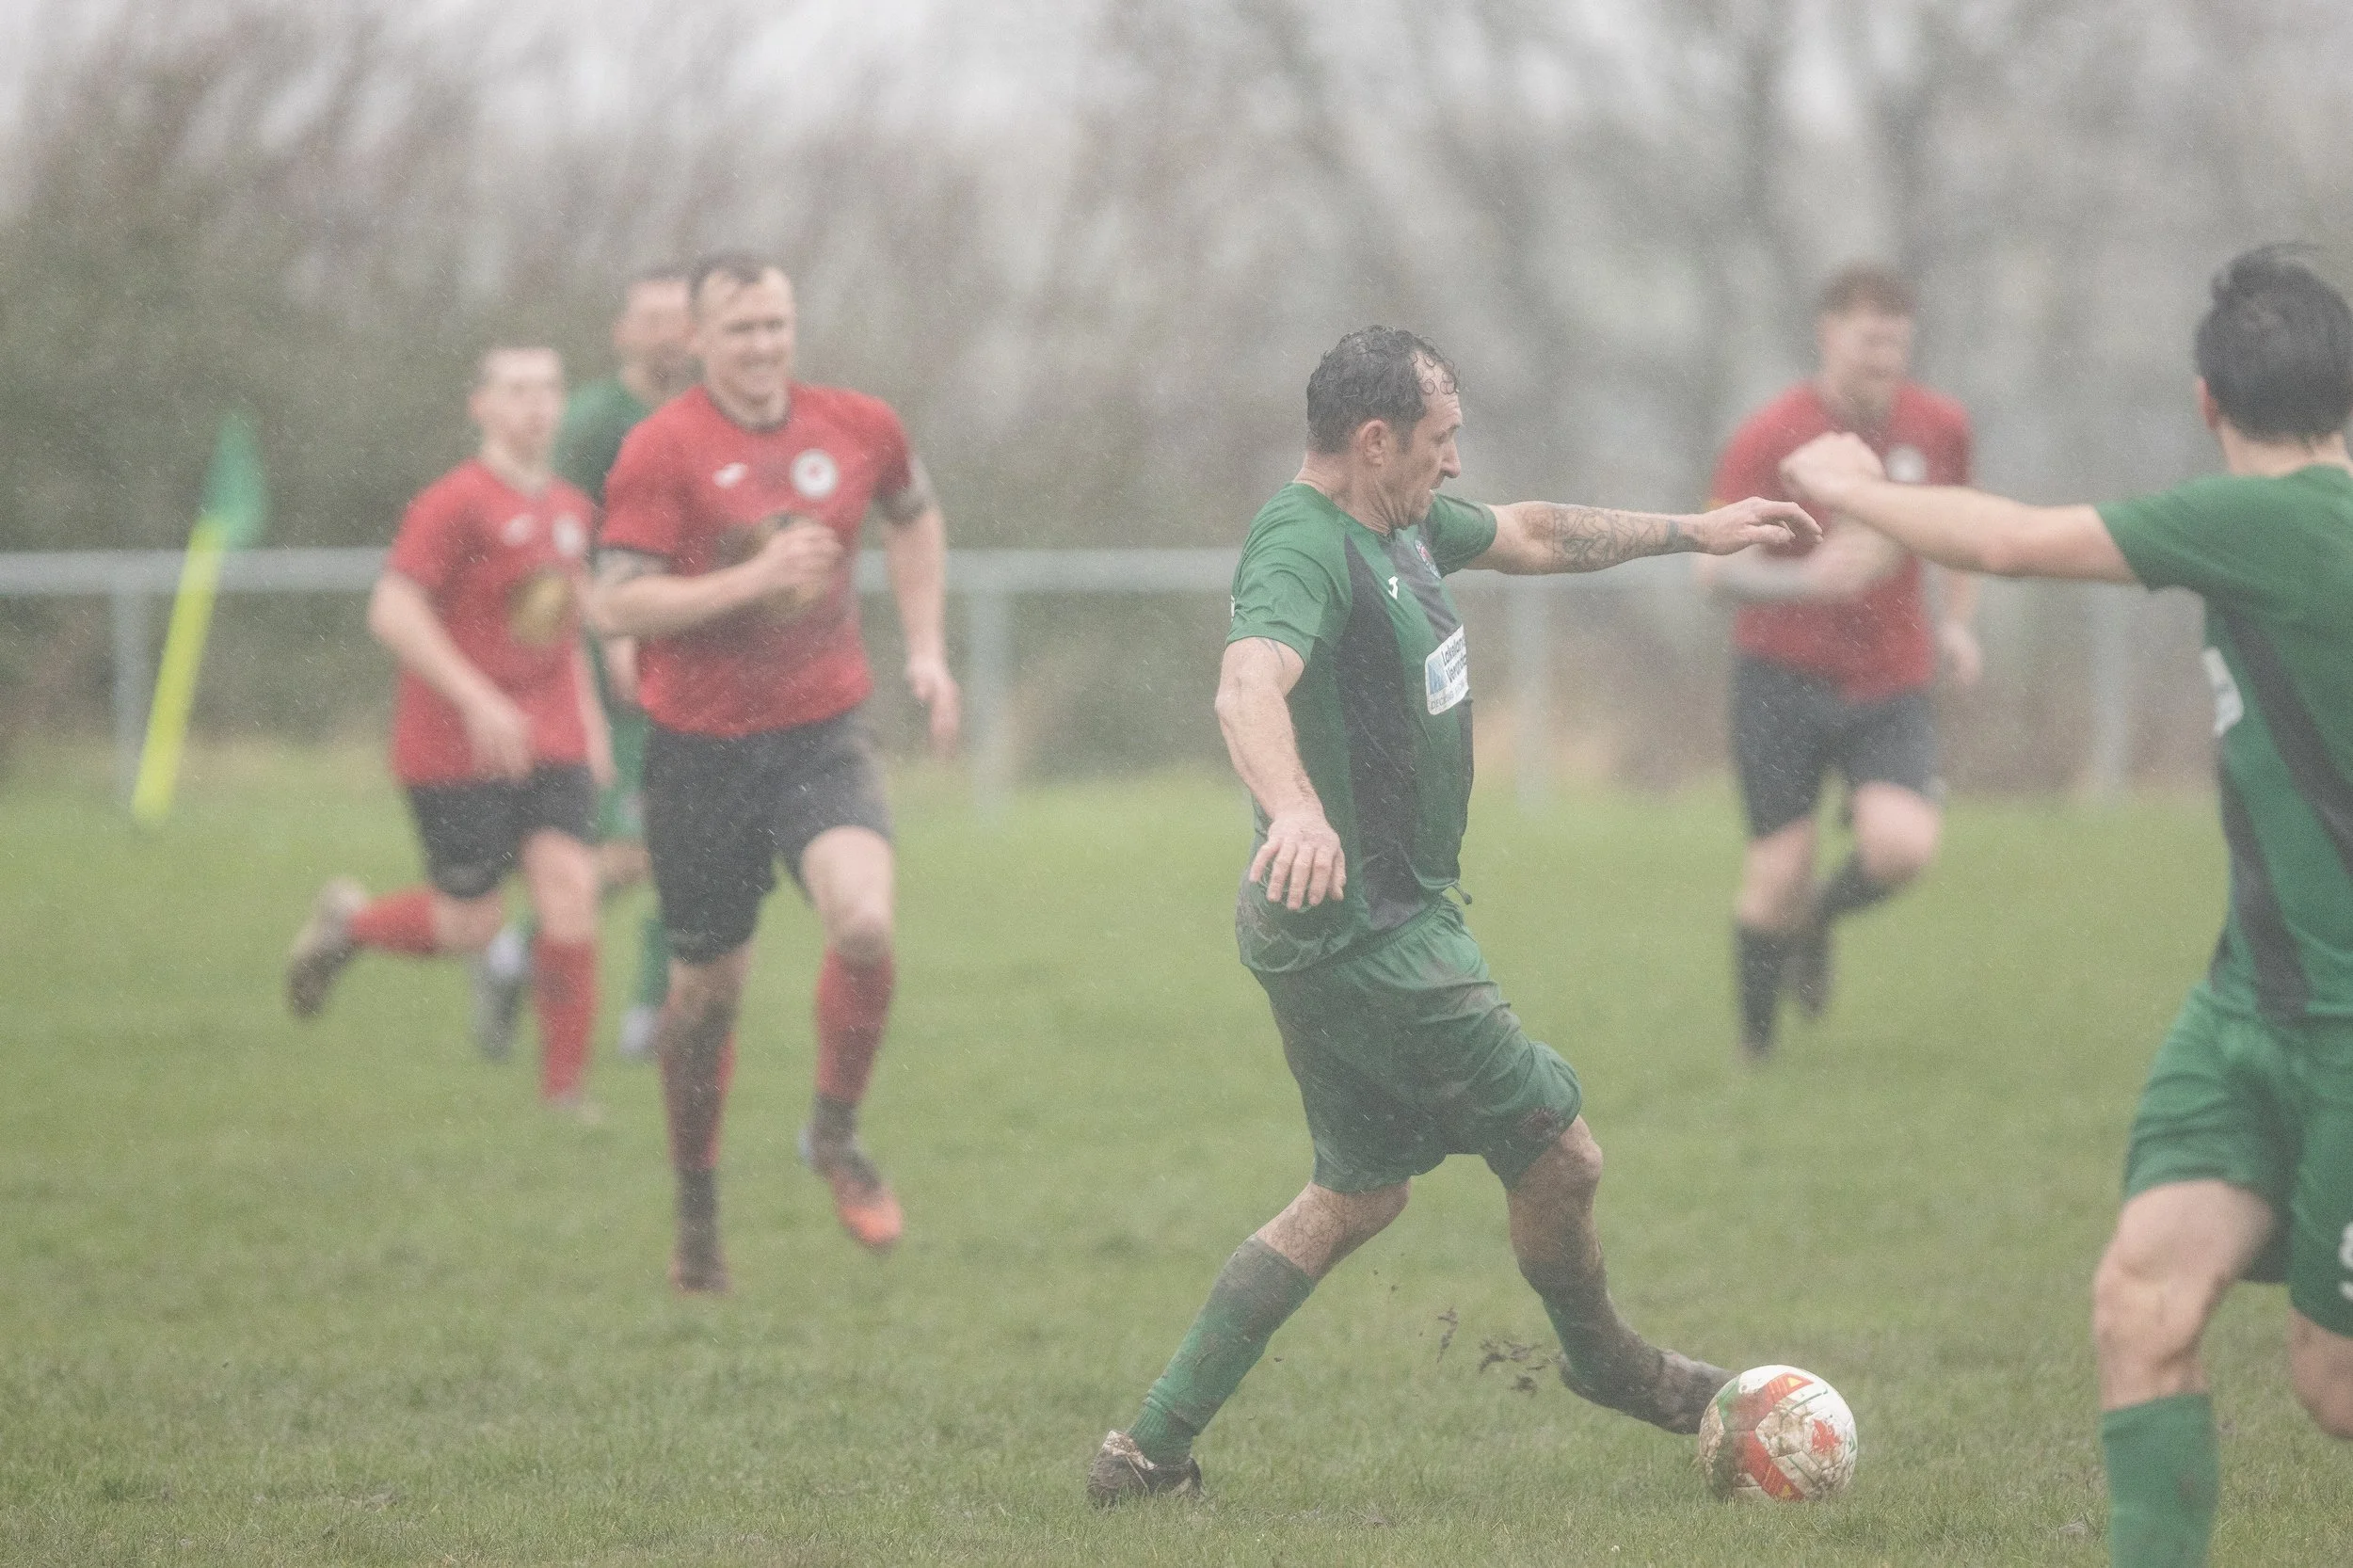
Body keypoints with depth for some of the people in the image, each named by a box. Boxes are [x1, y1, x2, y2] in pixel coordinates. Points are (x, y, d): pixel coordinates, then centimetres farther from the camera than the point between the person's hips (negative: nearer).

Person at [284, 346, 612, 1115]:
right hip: (455, 748, -6)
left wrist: (588, 713, 18)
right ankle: (348, 919, 28)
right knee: (471, 925, -3)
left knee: (570, 891, -11)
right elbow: (392, 612, -19)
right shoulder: (454, 503, -12)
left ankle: (563, 1087, -4)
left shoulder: (571, 510, 11)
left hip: (551, 742, 6)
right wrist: (480, 701, -24)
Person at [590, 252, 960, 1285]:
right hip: (700, 745, -2)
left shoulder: (859, 429, 3)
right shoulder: (662, 450, -10)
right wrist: (751, 580, -24)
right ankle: (696, 1209, 27)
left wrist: (926, 648, 16)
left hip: (821, 735, 2)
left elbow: (914, 519, 25)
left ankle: (835, 1136, 1)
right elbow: (617, 606, -16)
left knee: (864, 924, -23)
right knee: (708, 987, 6)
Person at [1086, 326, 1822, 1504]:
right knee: (1557, 1155, 3)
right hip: (1366, 938, -11)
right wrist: (1294, 811, -61)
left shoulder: (1401, 524, 9)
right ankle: (1603, 1360, 31)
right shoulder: (1304, 548, -23)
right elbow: (1249, 686, -42)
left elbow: (1529, 536, 28)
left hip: (1360, 930, 11)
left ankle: (1152, 1449, 15)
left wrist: (1693, 532, 31)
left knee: (1359, 1195, 18)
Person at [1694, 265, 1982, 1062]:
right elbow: (1717, 566, -13)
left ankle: (1818, 922, 15)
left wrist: (1956, 622, 7)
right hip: (1783, 677, -2)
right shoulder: (1767, 440, -10)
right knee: (1778, 869, -5)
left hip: (1893, 681, 2)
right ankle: (1756, 1044, 18)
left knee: (1903, 845, -20)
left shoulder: (1940, 427, 2)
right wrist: (1806, 579, -31)